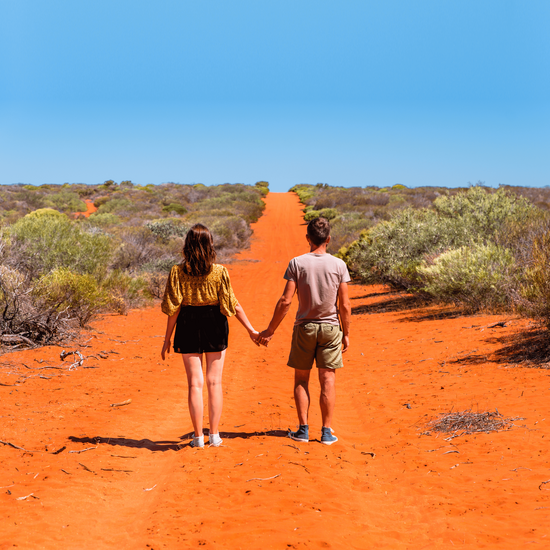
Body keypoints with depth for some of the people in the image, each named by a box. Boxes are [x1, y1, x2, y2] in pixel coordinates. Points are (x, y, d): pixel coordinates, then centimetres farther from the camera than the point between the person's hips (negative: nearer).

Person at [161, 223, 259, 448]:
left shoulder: (178, 271, -8)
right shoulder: (219, 271, -7)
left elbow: (174, 307, -7)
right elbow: (232, 304, -7)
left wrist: (167, 338, 1)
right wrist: (251, 329, 1)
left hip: (189, 324, 0)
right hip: (215, 323, 0)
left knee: (195, 383, 5)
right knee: (214, 382, 9)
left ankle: (198, 436, 6)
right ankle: (214, 435, 11)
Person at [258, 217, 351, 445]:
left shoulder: (297, 263, -7)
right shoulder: (338, 265, -5)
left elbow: (285, 301, -10)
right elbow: (344, 305, -4)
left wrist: (270, 330, -2)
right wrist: (346, 333, 7)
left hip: (304, 328, 0)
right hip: (330, 328, 0)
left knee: (301, 379, 11)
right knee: (327, 380, 5)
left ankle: (303, 429, 9)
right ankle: (327, 431, 7)